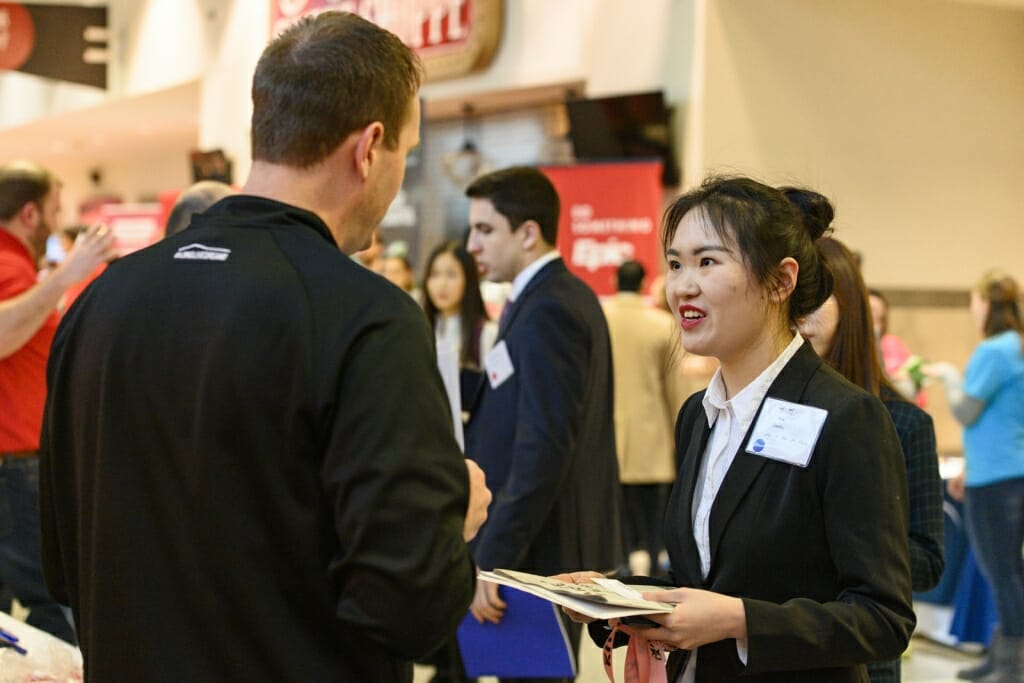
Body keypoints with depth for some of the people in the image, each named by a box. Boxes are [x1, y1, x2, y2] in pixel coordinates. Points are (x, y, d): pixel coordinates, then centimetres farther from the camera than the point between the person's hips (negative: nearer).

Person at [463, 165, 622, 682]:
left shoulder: (545, 312, -17)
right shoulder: (568, 297, 13)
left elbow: (543, 450, -24)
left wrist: (492, 559, -25)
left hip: (538, 554, -10)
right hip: (565, 546, 10)